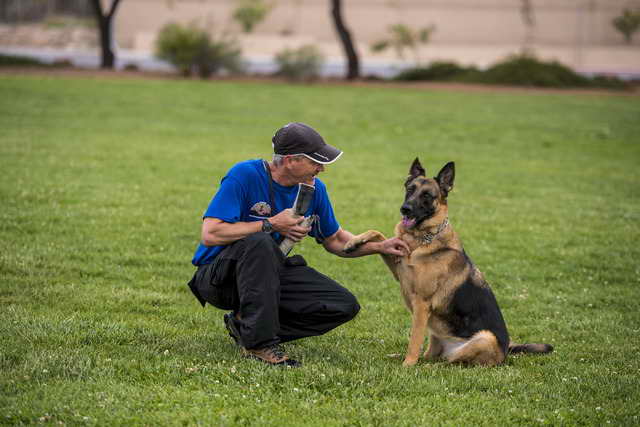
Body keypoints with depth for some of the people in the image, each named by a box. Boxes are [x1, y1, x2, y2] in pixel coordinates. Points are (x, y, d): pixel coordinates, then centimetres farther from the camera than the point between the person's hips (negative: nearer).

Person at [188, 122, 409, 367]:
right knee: (259, 242, -39)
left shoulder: (314, 188, -2)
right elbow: (210, 234, -28)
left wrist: (378, 247, -3)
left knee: (345, 306, -8)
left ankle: (245, 324, -3)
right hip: (219, 275, -6)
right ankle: (259, 342, -30)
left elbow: (335, 240, 13)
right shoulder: (244, 176, -21)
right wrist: (272, 224, -26)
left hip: (269, 272, 6)